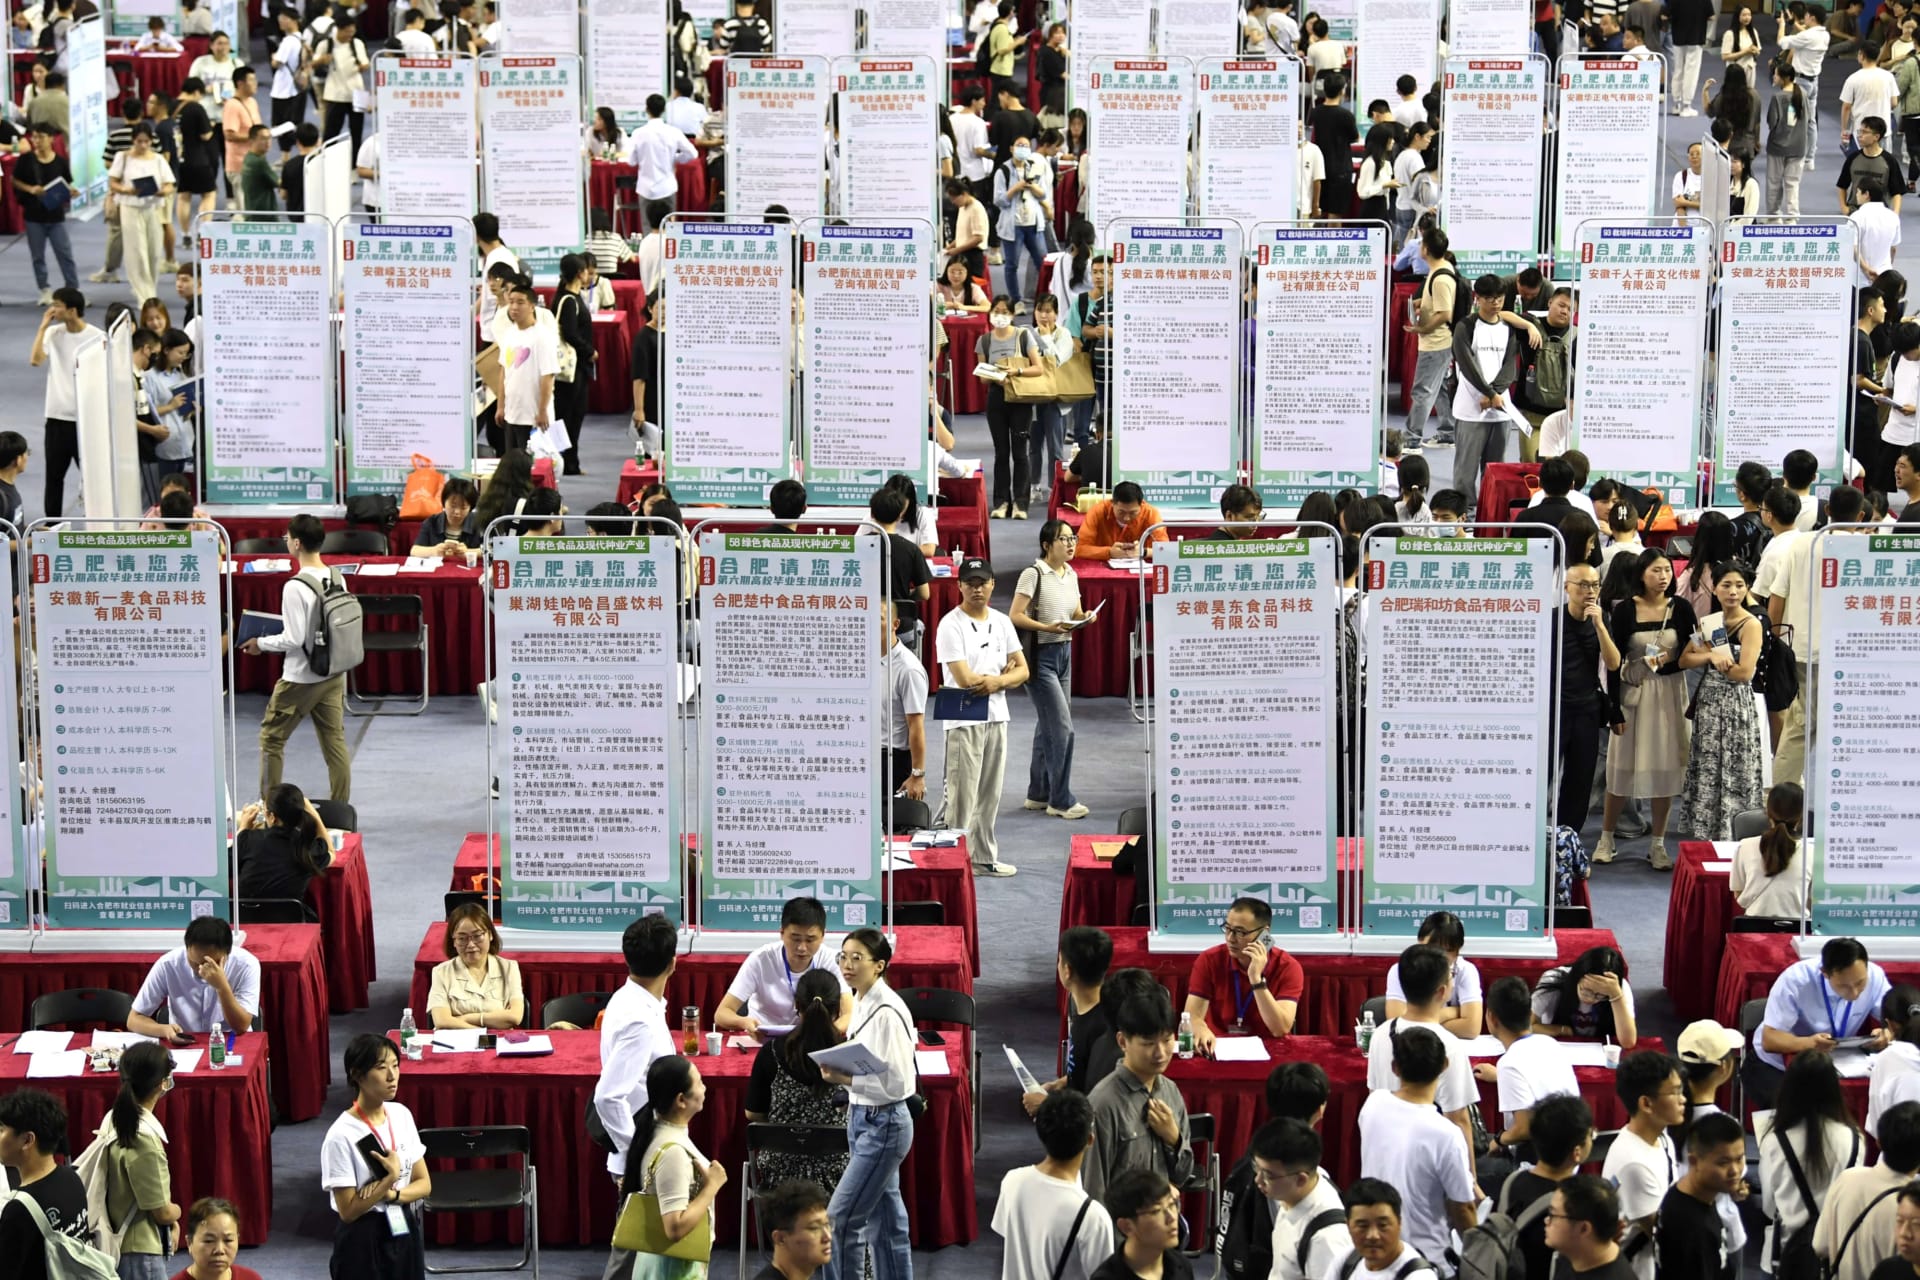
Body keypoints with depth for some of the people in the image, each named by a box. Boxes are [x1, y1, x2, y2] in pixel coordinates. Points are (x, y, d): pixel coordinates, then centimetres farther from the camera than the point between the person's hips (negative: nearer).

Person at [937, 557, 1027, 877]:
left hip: (996, 718, 6)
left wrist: (997, 681, -11)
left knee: (990, 794, 13)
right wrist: (1003, 672, -4)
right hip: (963, 720, -6)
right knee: (962, 796, -6)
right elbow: (965, 679, -17)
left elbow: (1022, 670, 10)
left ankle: (984, 857, 22)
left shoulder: (1002, 622, 10)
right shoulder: (951, 626, -10)